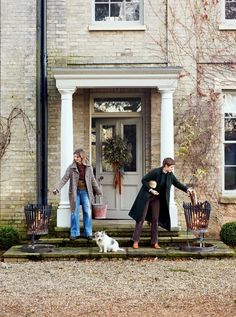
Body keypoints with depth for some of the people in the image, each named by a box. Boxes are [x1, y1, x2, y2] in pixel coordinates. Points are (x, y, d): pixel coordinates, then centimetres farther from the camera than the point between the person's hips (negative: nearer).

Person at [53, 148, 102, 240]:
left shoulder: (88, 167, 3)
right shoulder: (71, 167, -3)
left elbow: (93, 180, 13)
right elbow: (64, 179, -6)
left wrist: (98, 191, 19)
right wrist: (57, 188, -17)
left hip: (85, 191, 1)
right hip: (75, 192, -1)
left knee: (87, 212, 0)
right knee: (74, 213, 2)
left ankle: (88, 233, 9)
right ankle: (74, 233, 11)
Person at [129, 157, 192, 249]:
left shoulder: (170, 175, -3)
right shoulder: (155, 172, -20)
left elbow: (177, 183, 2)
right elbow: (144, 180, -16)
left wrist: (187, 189, -12)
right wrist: (150, 190, -20)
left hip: (157, 198, 6)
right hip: (146, 197, -6)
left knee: (155, 220, 5)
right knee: (141, 218, -2)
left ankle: (154, 242, 11)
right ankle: (135, 241, 4)